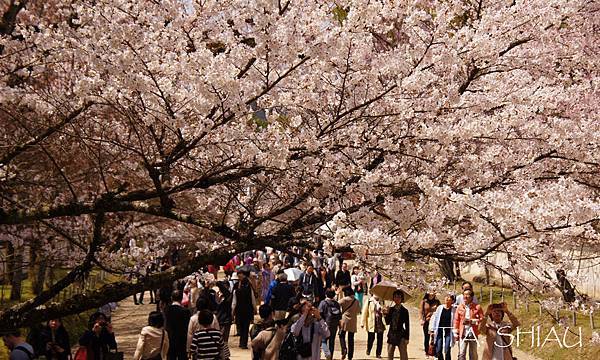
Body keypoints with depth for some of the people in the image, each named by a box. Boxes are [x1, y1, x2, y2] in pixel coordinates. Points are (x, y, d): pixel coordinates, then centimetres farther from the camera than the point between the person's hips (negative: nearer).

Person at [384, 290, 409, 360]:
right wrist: (386, 314, -12)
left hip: (401, 336, -4)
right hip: (392, 335, 4)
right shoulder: (391, 310, 6)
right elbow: (387, 322, 3)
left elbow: (407, 325, -2)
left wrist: (407, 338, -6)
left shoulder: (404, 311, -4)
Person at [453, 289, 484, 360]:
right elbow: (456, 320, 7)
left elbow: (482, 319, -2)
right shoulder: (460, 307, 7)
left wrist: (472, 321, -15)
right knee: (461, 354, -4)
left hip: (473, 334, -1)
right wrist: (455, 333, 2)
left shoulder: (477, 307, 1)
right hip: (462, 334, 1)